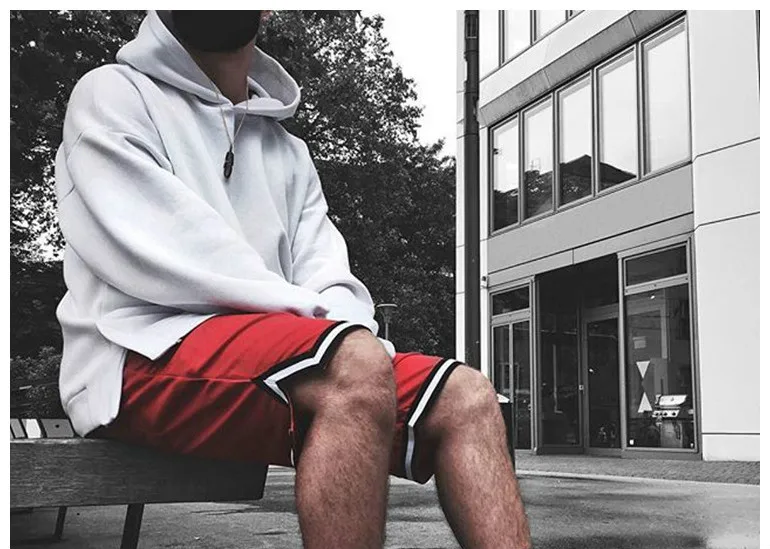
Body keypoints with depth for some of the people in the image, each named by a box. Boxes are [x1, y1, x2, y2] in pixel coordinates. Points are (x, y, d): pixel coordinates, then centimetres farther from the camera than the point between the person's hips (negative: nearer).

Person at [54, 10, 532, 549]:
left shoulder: (290, 153, 25)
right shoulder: (112, 94, 8)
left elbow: (330, 282, 11)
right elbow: (160, 259, -8)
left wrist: (347, 329, -13)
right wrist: (311, 315, -11)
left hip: (284, 356, 6)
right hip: (145, 359, -6)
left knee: (465, 398, -13)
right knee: (357, 367, -33)